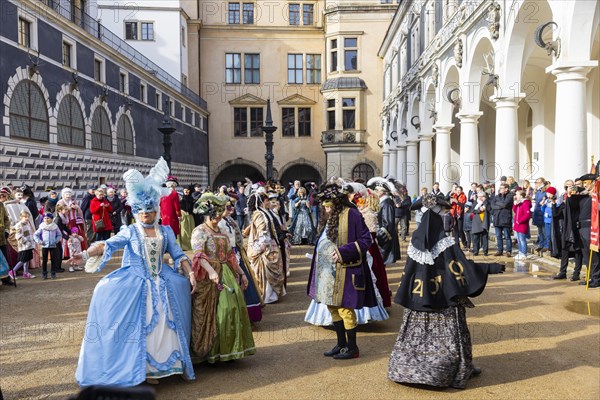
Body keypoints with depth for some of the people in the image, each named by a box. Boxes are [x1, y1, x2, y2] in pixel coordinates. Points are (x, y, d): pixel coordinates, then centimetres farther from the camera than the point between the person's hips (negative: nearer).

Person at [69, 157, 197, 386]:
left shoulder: (166, 231, 7)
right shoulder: (130, 232, 0)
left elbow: (178, 255, 7)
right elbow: (108, 245, -14)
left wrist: (191, 274, -4)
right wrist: (86, 254, -30)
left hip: (162, 283, 2)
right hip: (137, 283, -2)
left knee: (165, 323, 1)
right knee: (141, 325, -8)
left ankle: (170, 363, 14)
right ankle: (145, 367, 3)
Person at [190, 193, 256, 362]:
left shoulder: (221, 231, 16)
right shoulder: (199, 231, -7)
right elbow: (199, 255, -22)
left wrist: (241, 273, 19)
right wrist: (211, 271, -37)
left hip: (227, 274, 7)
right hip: (209, 277, -7)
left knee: (233, 308, 5)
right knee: (212, 313, -3)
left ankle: (227, 350, 16)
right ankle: (208, 352, 9)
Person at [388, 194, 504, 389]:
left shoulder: (416, 239, -2)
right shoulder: (444, 241, -15)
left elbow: (409, 268, 4)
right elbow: (462, 265, -17)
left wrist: (407, 295, 14)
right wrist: (491, 268, -14)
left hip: (419, 297, 4)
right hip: (444, 298, -4)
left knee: (418, 333, 14)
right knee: (445, 336, 6)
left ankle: (407, 368, 22)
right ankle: (456, 371, 17)